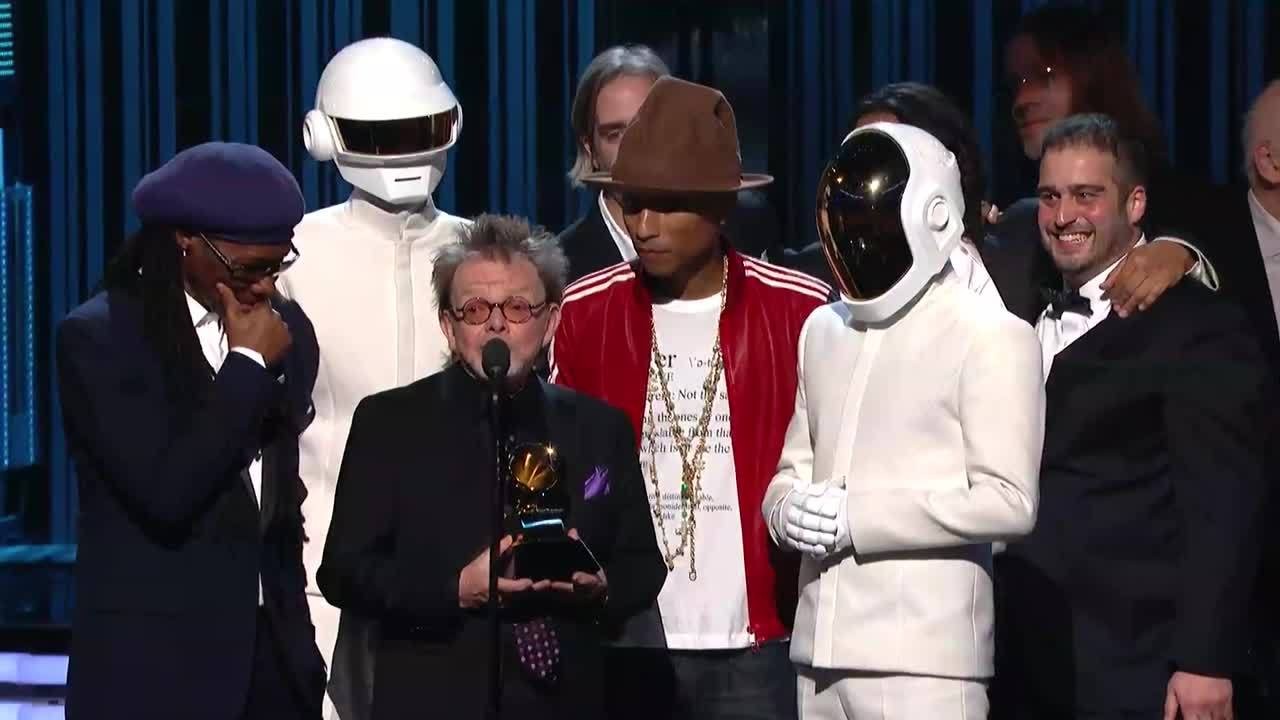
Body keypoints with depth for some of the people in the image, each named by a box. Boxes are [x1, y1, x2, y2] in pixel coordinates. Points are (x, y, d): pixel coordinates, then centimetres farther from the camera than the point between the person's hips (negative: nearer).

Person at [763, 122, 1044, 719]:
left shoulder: (991, 337, -4)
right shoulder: (824, 330, 18)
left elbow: (1008, 501, -11)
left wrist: (857, 515, -14)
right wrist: (790, 510, -1)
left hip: (923, 655, -6)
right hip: (819, 648, 6)